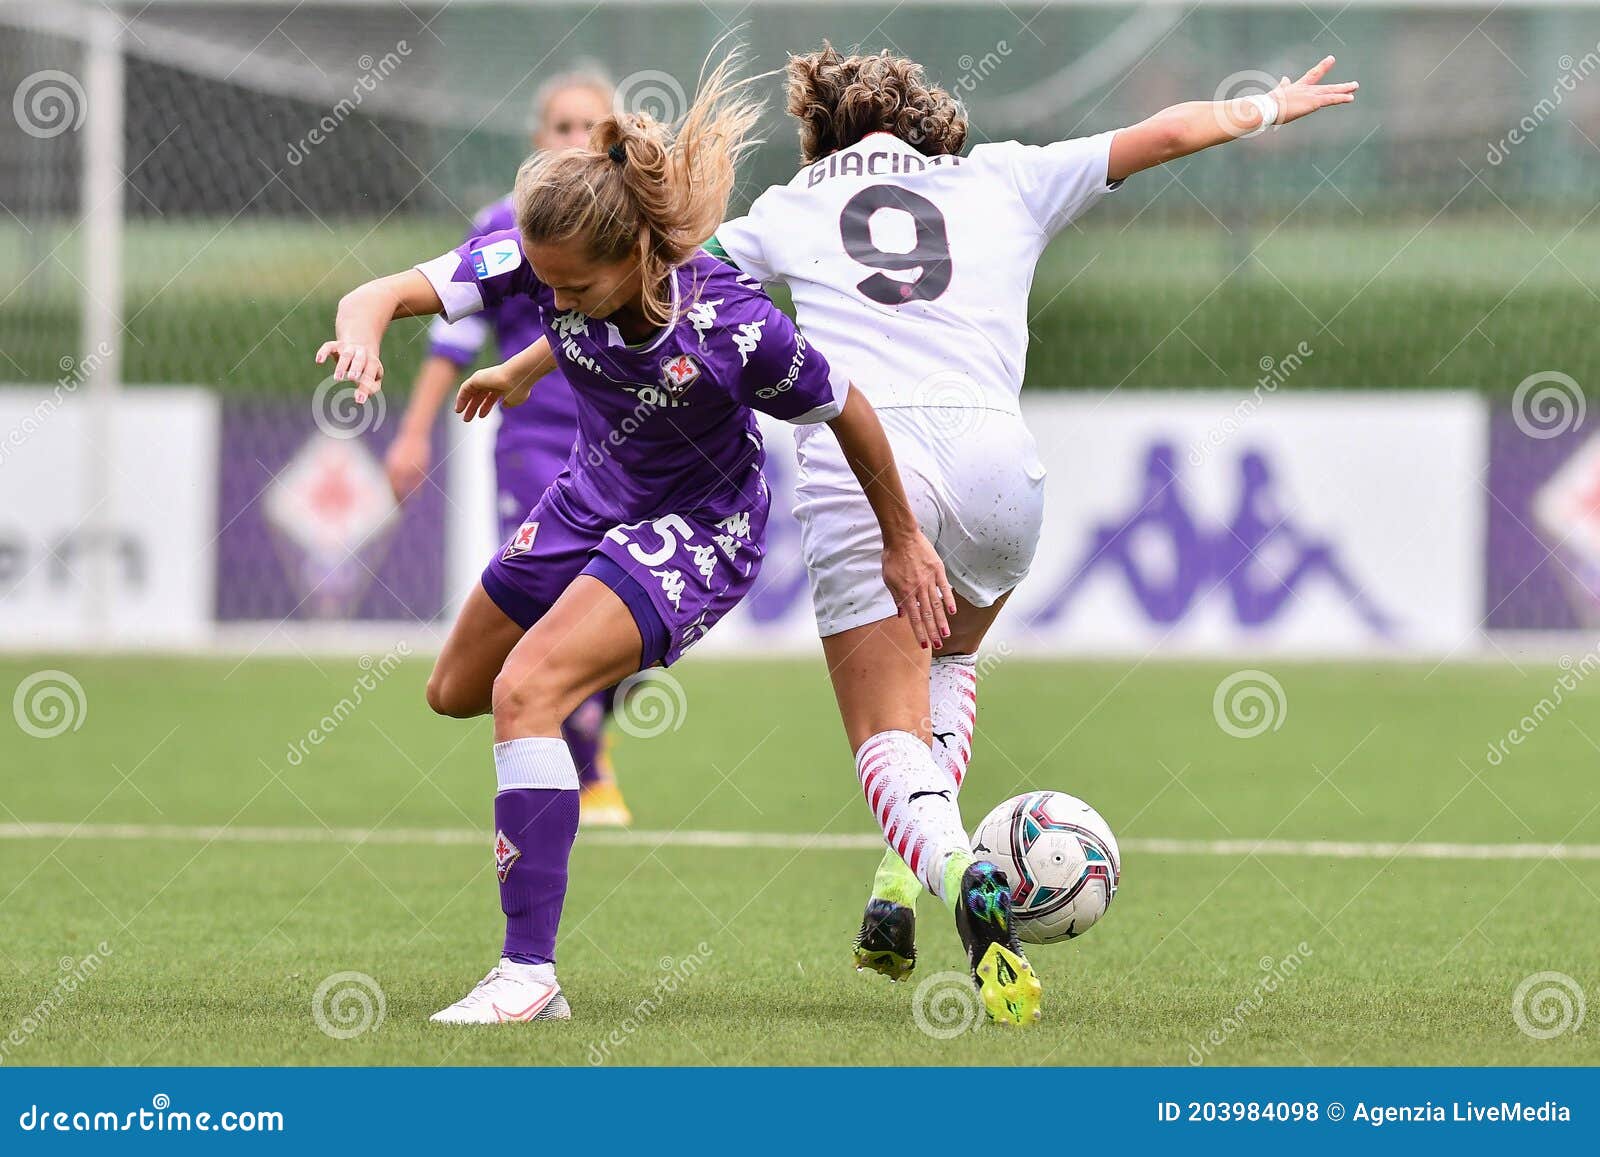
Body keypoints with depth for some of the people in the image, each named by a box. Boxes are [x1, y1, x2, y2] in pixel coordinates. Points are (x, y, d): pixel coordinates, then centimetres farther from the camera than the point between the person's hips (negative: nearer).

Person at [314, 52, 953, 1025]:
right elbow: (387, 293, -29)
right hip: (593, 497, 7)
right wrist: (364, 329, -55)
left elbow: (848, 414, -17)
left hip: (701, 531, -7)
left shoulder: (732, 326, -35)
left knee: (525, 691, -27)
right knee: (456, 692, 22)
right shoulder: (542, 259, -25)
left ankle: (530, 972, -23)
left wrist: (903, 539, -3)